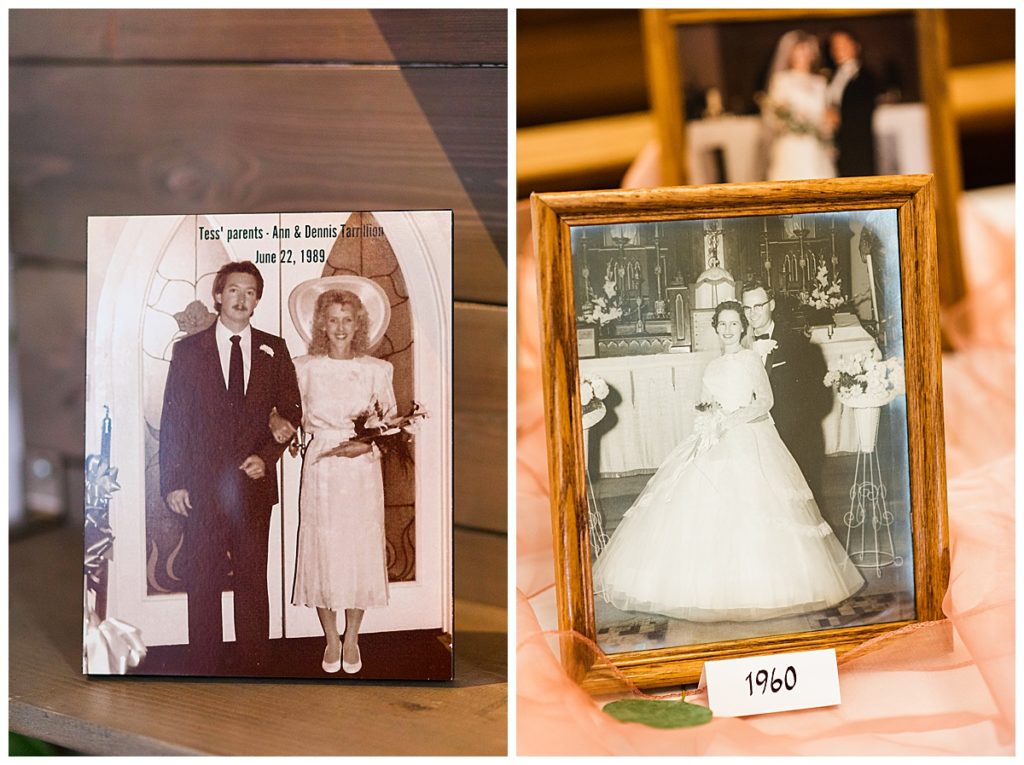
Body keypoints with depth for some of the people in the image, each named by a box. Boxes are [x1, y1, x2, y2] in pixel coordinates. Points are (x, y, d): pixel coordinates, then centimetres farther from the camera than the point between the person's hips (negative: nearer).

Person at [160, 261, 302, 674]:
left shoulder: (274, 350, 8)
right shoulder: (188, 350, 4)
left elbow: (291, 411, 11)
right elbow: (173, 420, 2)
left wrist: (267, 456, -4)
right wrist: (173, 482, -3)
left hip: (254, 482, 1)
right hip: (202, 487, -1)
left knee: (253, 579, 6)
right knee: (202, 582, 3)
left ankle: (253, 663, 15)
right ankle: (205, 667, 12)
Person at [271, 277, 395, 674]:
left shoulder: (376, 370, 1)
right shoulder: (305, 368, 2)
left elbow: (391, 424, 4)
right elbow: (281, 409, 9)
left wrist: (368, 444, -14)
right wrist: (278, 422, -13)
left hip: (362, 471, 0)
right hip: (320, 471, 0)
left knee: (360, 550, 4)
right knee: (322, 551, 3)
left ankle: (352, 638, 21)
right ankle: (331, 639, 20)